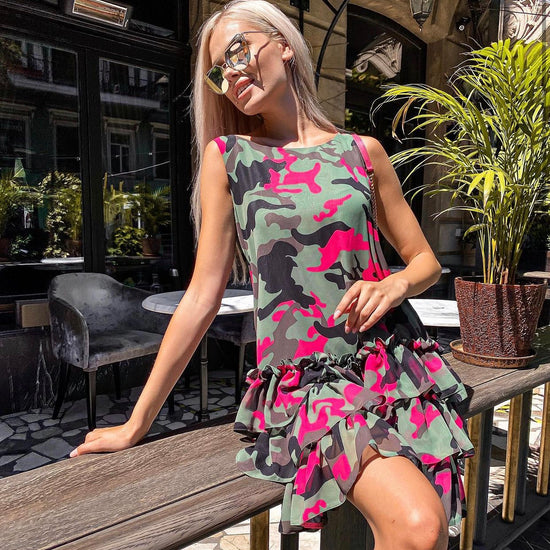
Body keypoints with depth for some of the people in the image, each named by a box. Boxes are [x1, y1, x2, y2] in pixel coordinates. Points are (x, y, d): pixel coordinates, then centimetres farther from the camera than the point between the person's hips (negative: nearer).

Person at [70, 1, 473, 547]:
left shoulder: (361, 151, 6)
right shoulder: (226, 156, 1)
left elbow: (424, 258, 13)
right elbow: (202, 297, 0)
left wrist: (394, 285, -11)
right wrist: (137, 422, 2)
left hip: (393, 363, 3)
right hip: (306, 381, -2)